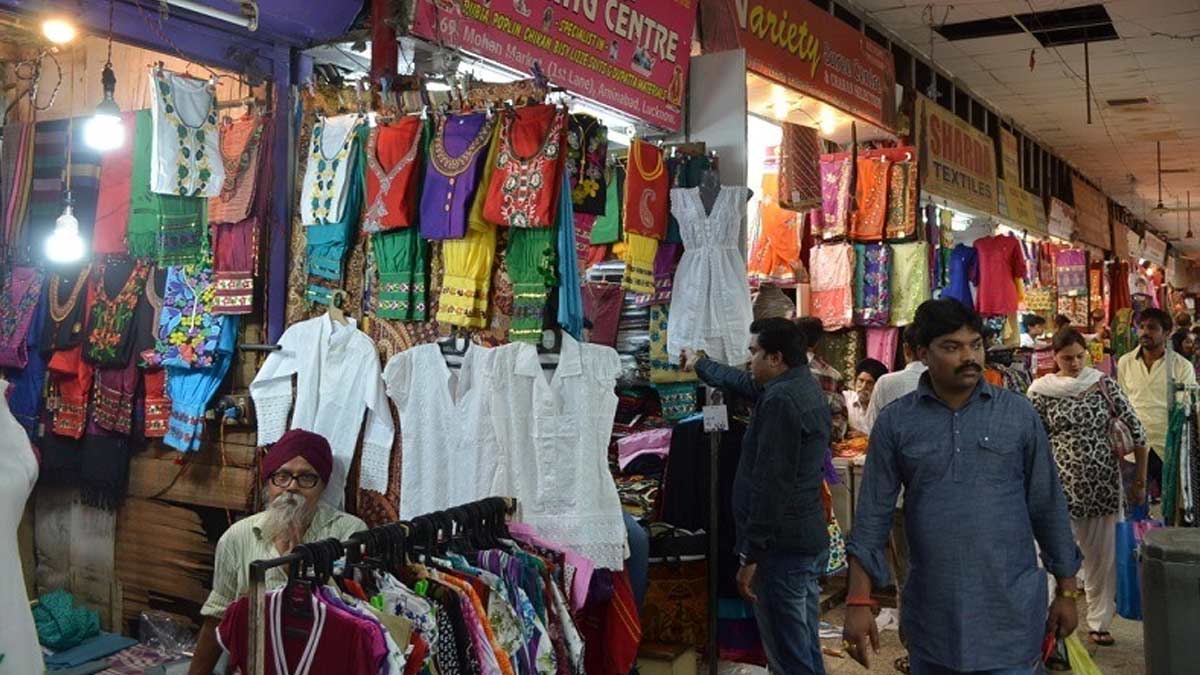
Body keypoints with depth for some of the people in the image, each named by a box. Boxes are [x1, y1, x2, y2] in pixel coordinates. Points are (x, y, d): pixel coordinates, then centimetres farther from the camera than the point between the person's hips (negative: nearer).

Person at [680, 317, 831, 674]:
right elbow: (742, 382, 31)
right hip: (809, 538, 10)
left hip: (783, 547, -10)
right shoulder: (804, 386, 12)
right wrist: (700, 364, 44)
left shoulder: (780, 400, -19)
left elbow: (771, 485, -24)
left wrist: (751, 554, -22)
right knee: (807, 646, 17)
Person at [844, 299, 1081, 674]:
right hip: (930, 617, 1)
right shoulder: (894, 423, -2)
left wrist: (1067, 592, 6)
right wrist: (859, 602, -7)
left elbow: (1048, 507, 4)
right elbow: (873, 515, -2)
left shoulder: (1019, 414, -1)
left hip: (1010, 612, -1)